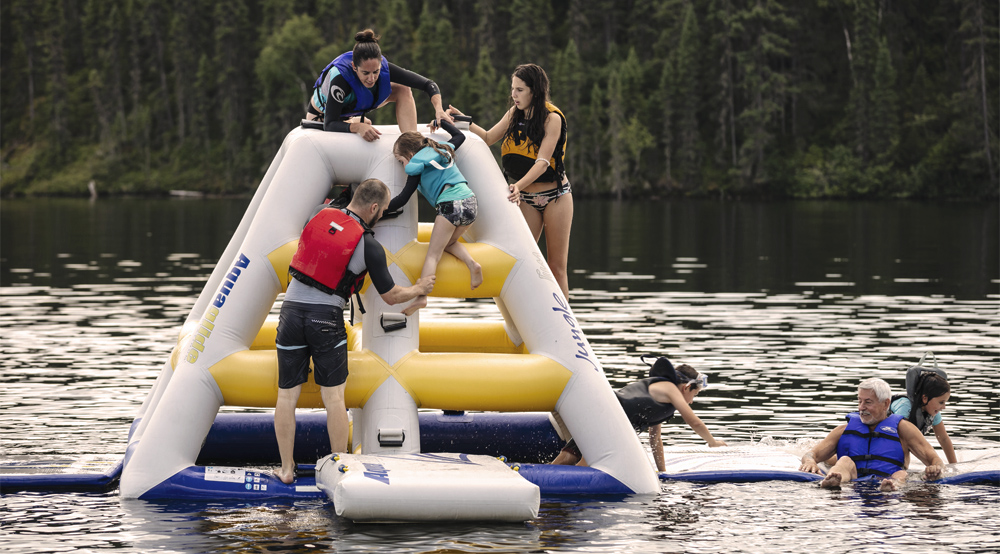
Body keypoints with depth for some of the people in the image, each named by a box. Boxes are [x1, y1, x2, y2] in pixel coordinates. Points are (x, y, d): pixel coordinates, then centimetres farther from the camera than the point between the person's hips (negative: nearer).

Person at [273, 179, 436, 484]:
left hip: (292, 308, 3)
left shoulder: (320, 215, 3)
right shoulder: (369, 246, -7)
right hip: (327, 317, -3)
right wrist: (419, 289, 21)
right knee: (333, 396, 3)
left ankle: (286, 468, 9)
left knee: (287, 395, 6)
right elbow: (391, 296, 2)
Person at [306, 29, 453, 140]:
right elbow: (330, 125, -46)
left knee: (403, 90, -16)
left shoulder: (383, 67, -32)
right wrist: (357, 127, -64)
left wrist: (439, 109, -44)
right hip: (322, 116, -4)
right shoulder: (340, 78, -45)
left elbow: (428, 84, -26)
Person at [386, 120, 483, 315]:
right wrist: (441, 120, 55)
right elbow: (459, 136, 42)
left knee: (433, 253, -7)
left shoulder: (417, 166, 2)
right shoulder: (443, 149, 21)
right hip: (470, 202, 7)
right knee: (449, 243, 26)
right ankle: (472, 264, -1)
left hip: (450, 205, -7)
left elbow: (403, 198, 1)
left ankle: (421, 296, -21)